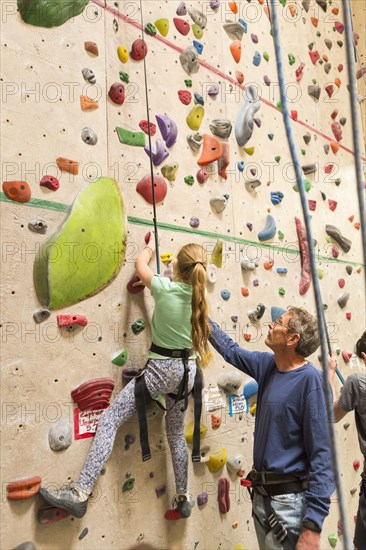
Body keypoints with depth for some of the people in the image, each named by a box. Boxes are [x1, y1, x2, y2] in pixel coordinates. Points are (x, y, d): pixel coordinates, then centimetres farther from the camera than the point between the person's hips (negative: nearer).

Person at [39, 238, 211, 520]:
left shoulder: (165, 288, -15)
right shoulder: (199, 294, -4)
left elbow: (140, 264, 6)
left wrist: (150, 247, 26)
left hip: (161, 368, -6)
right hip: (187, 370, 6)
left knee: (110, 419, -3)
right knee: (176, 434, 21)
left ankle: (81, 493, -8)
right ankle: (183, 499, 32)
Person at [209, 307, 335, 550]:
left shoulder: (310, 379, -20)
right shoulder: (268, 365, 1)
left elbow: (323, 454, -21)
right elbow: (231, 350, 18)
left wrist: (313, 525, -22)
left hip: (290, 501, -7)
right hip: (261, 494, 7)